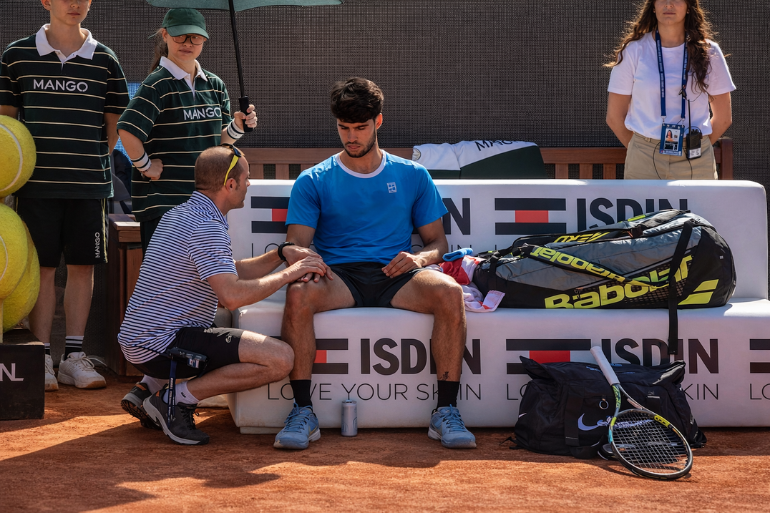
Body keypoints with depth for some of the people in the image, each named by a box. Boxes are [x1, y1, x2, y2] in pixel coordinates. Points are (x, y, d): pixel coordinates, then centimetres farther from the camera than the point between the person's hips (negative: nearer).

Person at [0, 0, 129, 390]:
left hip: (89, 183, 2)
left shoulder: (104, 60, 6)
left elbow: (115, 124, 12)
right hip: (37, 182, -1)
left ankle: (74, 355, 13)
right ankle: (41, 357, 7)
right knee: (42, 268, 0)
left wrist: (92, 162, 4)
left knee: (82, 266, 4)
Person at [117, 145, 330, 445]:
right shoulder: (207, 228, -17)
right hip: (161, 345, -10)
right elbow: (233, 295, -29)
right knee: (280, 359, -18)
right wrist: (288, 274, -15)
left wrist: (281, 254, 11)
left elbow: (229, 273, 22)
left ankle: (150, 385, 20)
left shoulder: (178, 214, 14)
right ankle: (178, 398, -10)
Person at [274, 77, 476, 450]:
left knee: (449, 292, -32)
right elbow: (296, 243, 6)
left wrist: (420, 258, -7)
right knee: (298, 294, -36)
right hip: (338, 277, -1)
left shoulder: (412, 176, 18)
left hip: (395, 276, 1)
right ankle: (302, 411, -29)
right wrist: (298, 257, -20)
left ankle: (446, 410, -26)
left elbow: (437, 241, 18)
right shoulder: (313, 182, 15)